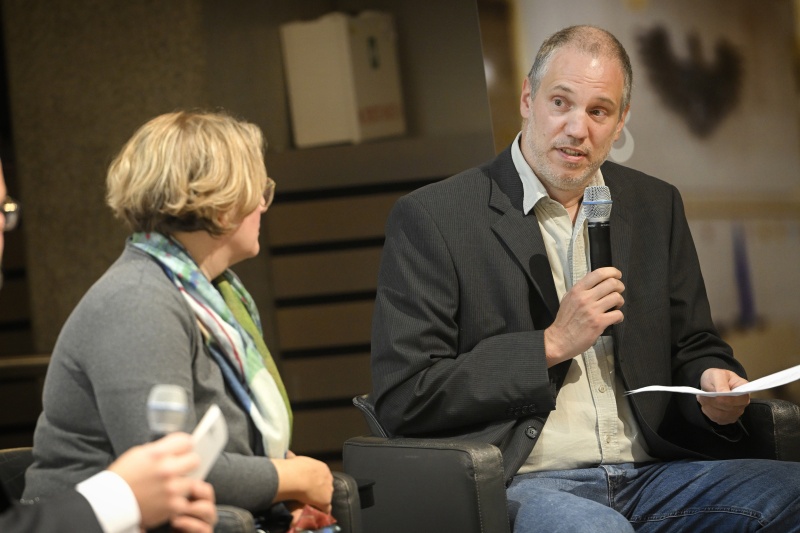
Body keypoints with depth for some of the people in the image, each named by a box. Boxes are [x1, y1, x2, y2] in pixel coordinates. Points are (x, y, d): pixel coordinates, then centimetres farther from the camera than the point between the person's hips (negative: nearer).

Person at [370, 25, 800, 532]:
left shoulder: (657, 206, 16)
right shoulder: (430, 218, 0)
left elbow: (694, 348, 24)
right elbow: (401, 397, -7)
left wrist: (713, 387, -2)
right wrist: (551, 345, -9)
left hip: (649, 473, 6)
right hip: (520, 485, -6)